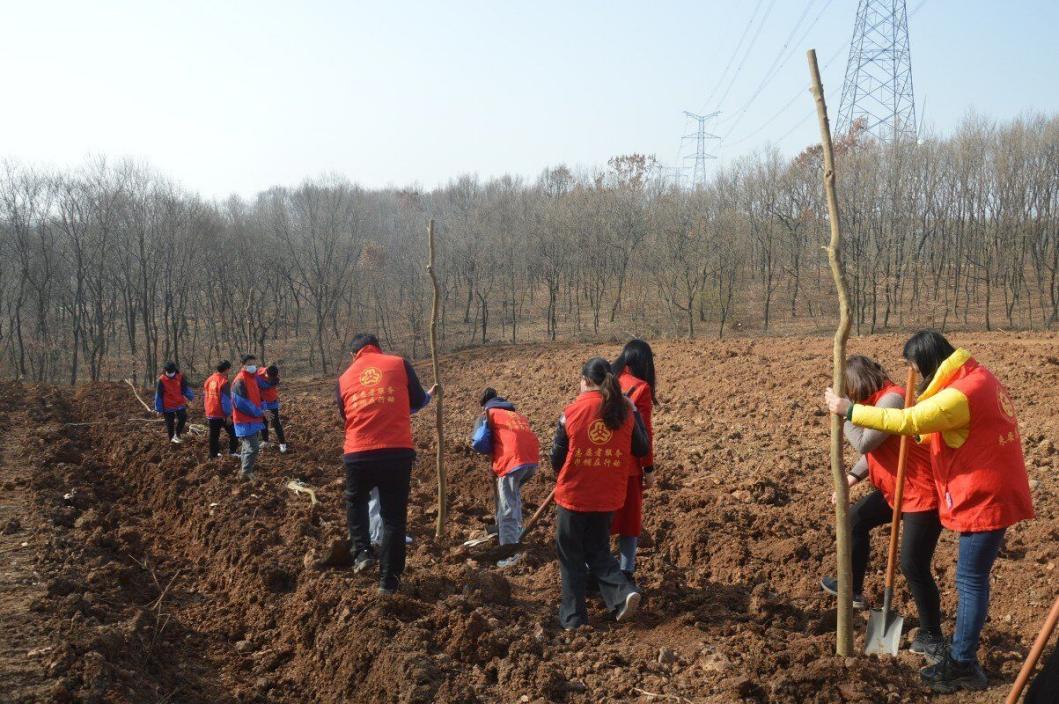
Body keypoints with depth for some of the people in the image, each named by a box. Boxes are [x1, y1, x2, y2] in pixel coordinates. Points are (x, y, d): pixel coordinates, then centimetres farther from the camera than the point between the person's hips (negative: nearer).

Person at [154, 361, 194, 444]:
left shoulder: (180, 377, -6)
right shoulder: (161, 380, -11)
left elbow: (185, 389, 5)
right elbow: (158, 395, -6)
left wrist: (190, 397, -11)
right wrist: (159, 408, -5)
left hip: (179, 404, 1)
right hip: (168, 406, -1)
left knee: (183, 417, -19)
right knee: (170, 424, 6)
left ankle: (177, 435, -5)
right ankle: (172, 439, 23)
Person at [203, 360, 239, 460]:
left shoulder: (209, 380, 7)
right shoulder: (224, 382, -16)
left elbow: (204, 396, 14)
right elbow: (226, 400, -18)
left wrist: (206, 410, 22)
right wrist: (228, 415, -15)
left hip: (211, 414, 6)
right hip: (222, 414, -6)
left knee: (214, 435, 13)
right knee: (233, 433, 8)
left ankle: (213, 455, 16)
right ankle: (232, 452, 7)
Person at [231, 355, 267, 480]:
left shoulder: (254, 378, 11)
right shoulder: (240, 381, -18)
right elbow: (241, 403, -23)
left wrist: (261, 410, 4)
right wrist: (259, 412, -17)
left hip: (254, 419, 10)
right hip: (245, 421, -10)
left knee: (248, 446, 18)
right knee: (253, 447, -11)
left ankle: (244, 469, 30)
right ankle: (246, 473, -1)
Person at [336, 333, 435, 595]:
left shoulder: (345, 378, 12)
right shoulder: (399, 364, 6)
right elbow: (417, 402, 13)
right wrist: (430, 395, 35)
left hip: (358, 454, 2)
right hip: (398, 452, -1)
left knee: (355, 501, 30)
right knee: (394, 516, 11)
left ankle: (363, 552, 16)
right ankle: (389, 580, 14)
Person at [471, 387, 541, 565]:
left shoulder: (487, 414, 16)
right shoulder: (518, 414, 34)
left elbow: (478, 443, 2)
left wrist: (492, 451, 20)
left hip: (512, 460, -6)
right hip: (533, 459, 6)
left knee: (507, 508, -3)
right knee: (513, 495, 32)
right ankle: (516, 533, 42)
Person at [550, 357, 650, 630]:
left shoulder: (572, 411, -11)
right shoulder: (626, 410, -4)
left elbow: (557, 456, -3)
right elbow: (642, 449, 5)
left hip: (574, 495, -3)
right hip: (609, 497, 3)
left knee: (571, 556, 12)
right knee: (599, 551, 20)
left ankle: (573, 617, 16)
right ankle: (623, 592, -3)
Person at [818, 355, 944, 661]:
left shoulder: (891, 399, -23)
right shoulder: (876, 401, 9)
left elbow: (864, 443, -27)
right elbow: (873, 450, 16)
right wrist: (853, 476, 4)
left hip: (922, 492, -11)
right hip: (895, 488, 11)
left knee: (913, 566, -9)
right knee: (857, 518, 24)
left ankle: (931, 638, 7)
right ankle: (853, 588, 41)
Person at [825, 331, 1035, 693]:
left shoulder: (961, 394, -23)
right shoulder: (973, 378, 10)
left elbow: (907, 421, -26)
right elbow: (940, 428, 20)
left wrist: (849, 410, -21)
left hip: (984, 498, -10)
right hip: (987, 493, 10)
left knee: (971, 580, -2)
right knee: (972, 578, 15)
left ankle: (963, 666, 8)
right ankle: (961, 659, 25)